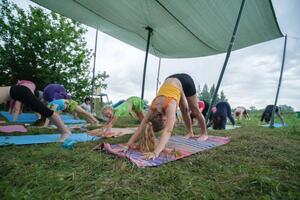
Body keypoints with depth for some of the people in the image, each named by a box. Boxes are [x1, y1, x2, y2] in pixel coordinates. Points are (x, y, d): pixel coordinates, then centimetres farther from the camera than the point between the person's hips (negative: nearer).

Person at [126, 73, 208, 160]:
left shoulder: (170, 106, -40)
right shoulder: (153, 108, -24)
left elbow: (168, 131, -50)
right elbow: (141, 127, -24)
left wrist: (156, 152, -57)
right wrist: (129, 144, -30)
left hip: (185, 81, -4)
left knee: (195, 110, 9)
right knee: (184, 111, 14)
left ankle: (204, 133, 28)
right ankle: (190, 132, 33)